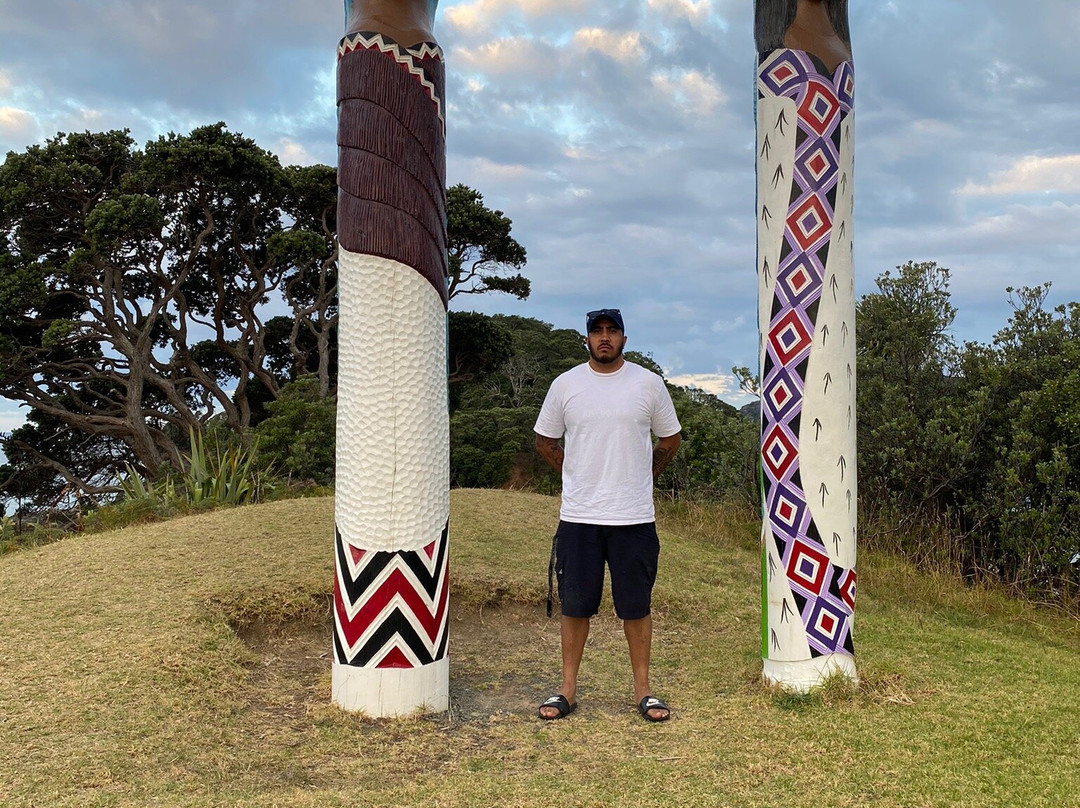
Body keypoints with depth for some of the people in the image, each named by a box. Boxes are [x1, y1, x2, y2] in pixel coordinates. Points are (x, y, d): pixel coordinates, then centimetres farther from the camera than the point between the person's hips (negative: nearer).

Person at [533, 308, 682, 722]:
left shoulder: (648, 383, 2)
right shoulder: (565, 384, 3)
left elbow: (670, 440, 14)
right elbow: (545, 440, 15)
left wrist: (640, 478, 11)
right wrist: (580, 476, 11)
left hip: (634, 517, 0)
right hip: (578, 516, 1)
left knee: (636, 605, 6)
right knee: (574, 604, 6)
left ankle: (642, 689, 19)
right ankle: (567, 689, 17)